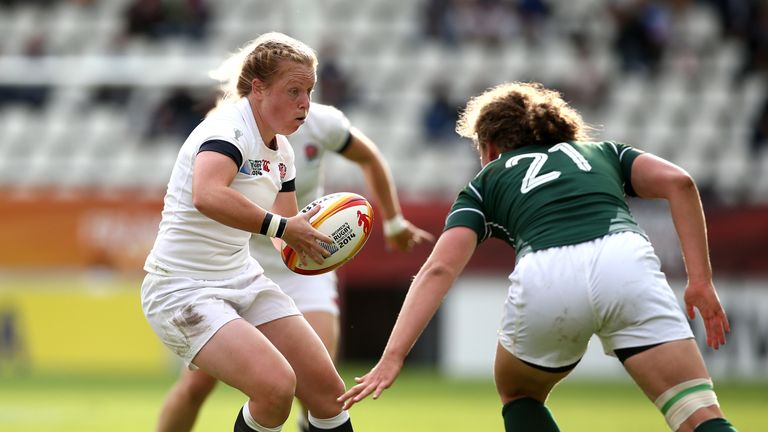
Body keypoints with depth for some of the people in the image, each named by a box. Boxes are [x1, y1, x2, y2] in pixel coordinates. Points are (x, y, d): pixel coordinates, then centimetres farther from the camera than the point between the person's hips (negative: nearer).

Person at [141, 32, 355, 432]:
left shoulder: (281, 151, 9)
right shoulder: (230, 127, -19)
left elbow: (291, 229, 15)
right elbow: (207, 196, -40)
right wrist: (280, 227, -34)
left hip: (243, 279, 9)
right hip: (183, 289, -9)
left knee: (326, 390, 1)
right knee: (276, 385, -27)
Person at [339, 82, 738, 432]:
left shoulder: (485, 184, 30)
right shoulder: (603, 153, 35)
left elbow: (439, 269, 13)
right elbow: (678, 182, 15)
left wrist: (392, 358, 7)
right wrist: (700, 280, 13)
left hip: (545, 280, 0)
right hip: (625, 261, 0)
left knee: (517, 393, 31)